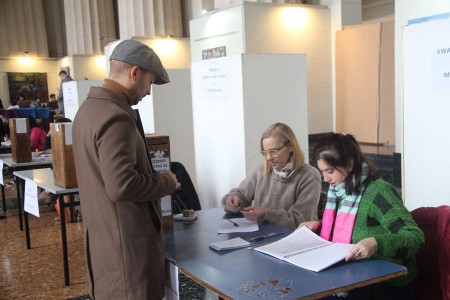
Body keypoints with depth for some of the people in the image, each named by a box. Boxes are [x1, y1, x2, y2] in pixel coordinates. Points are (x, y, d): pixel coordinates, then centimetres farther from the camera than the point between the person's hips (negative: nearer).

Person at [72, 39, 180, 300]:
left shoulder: (89, 107, 9)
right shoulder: (116, 117, -22)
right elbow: (121, 186, -29)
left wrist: (156, 178, 13)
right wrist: (167, 182, -13)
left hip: (102, 234, 10)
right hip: (126, 239, -10)